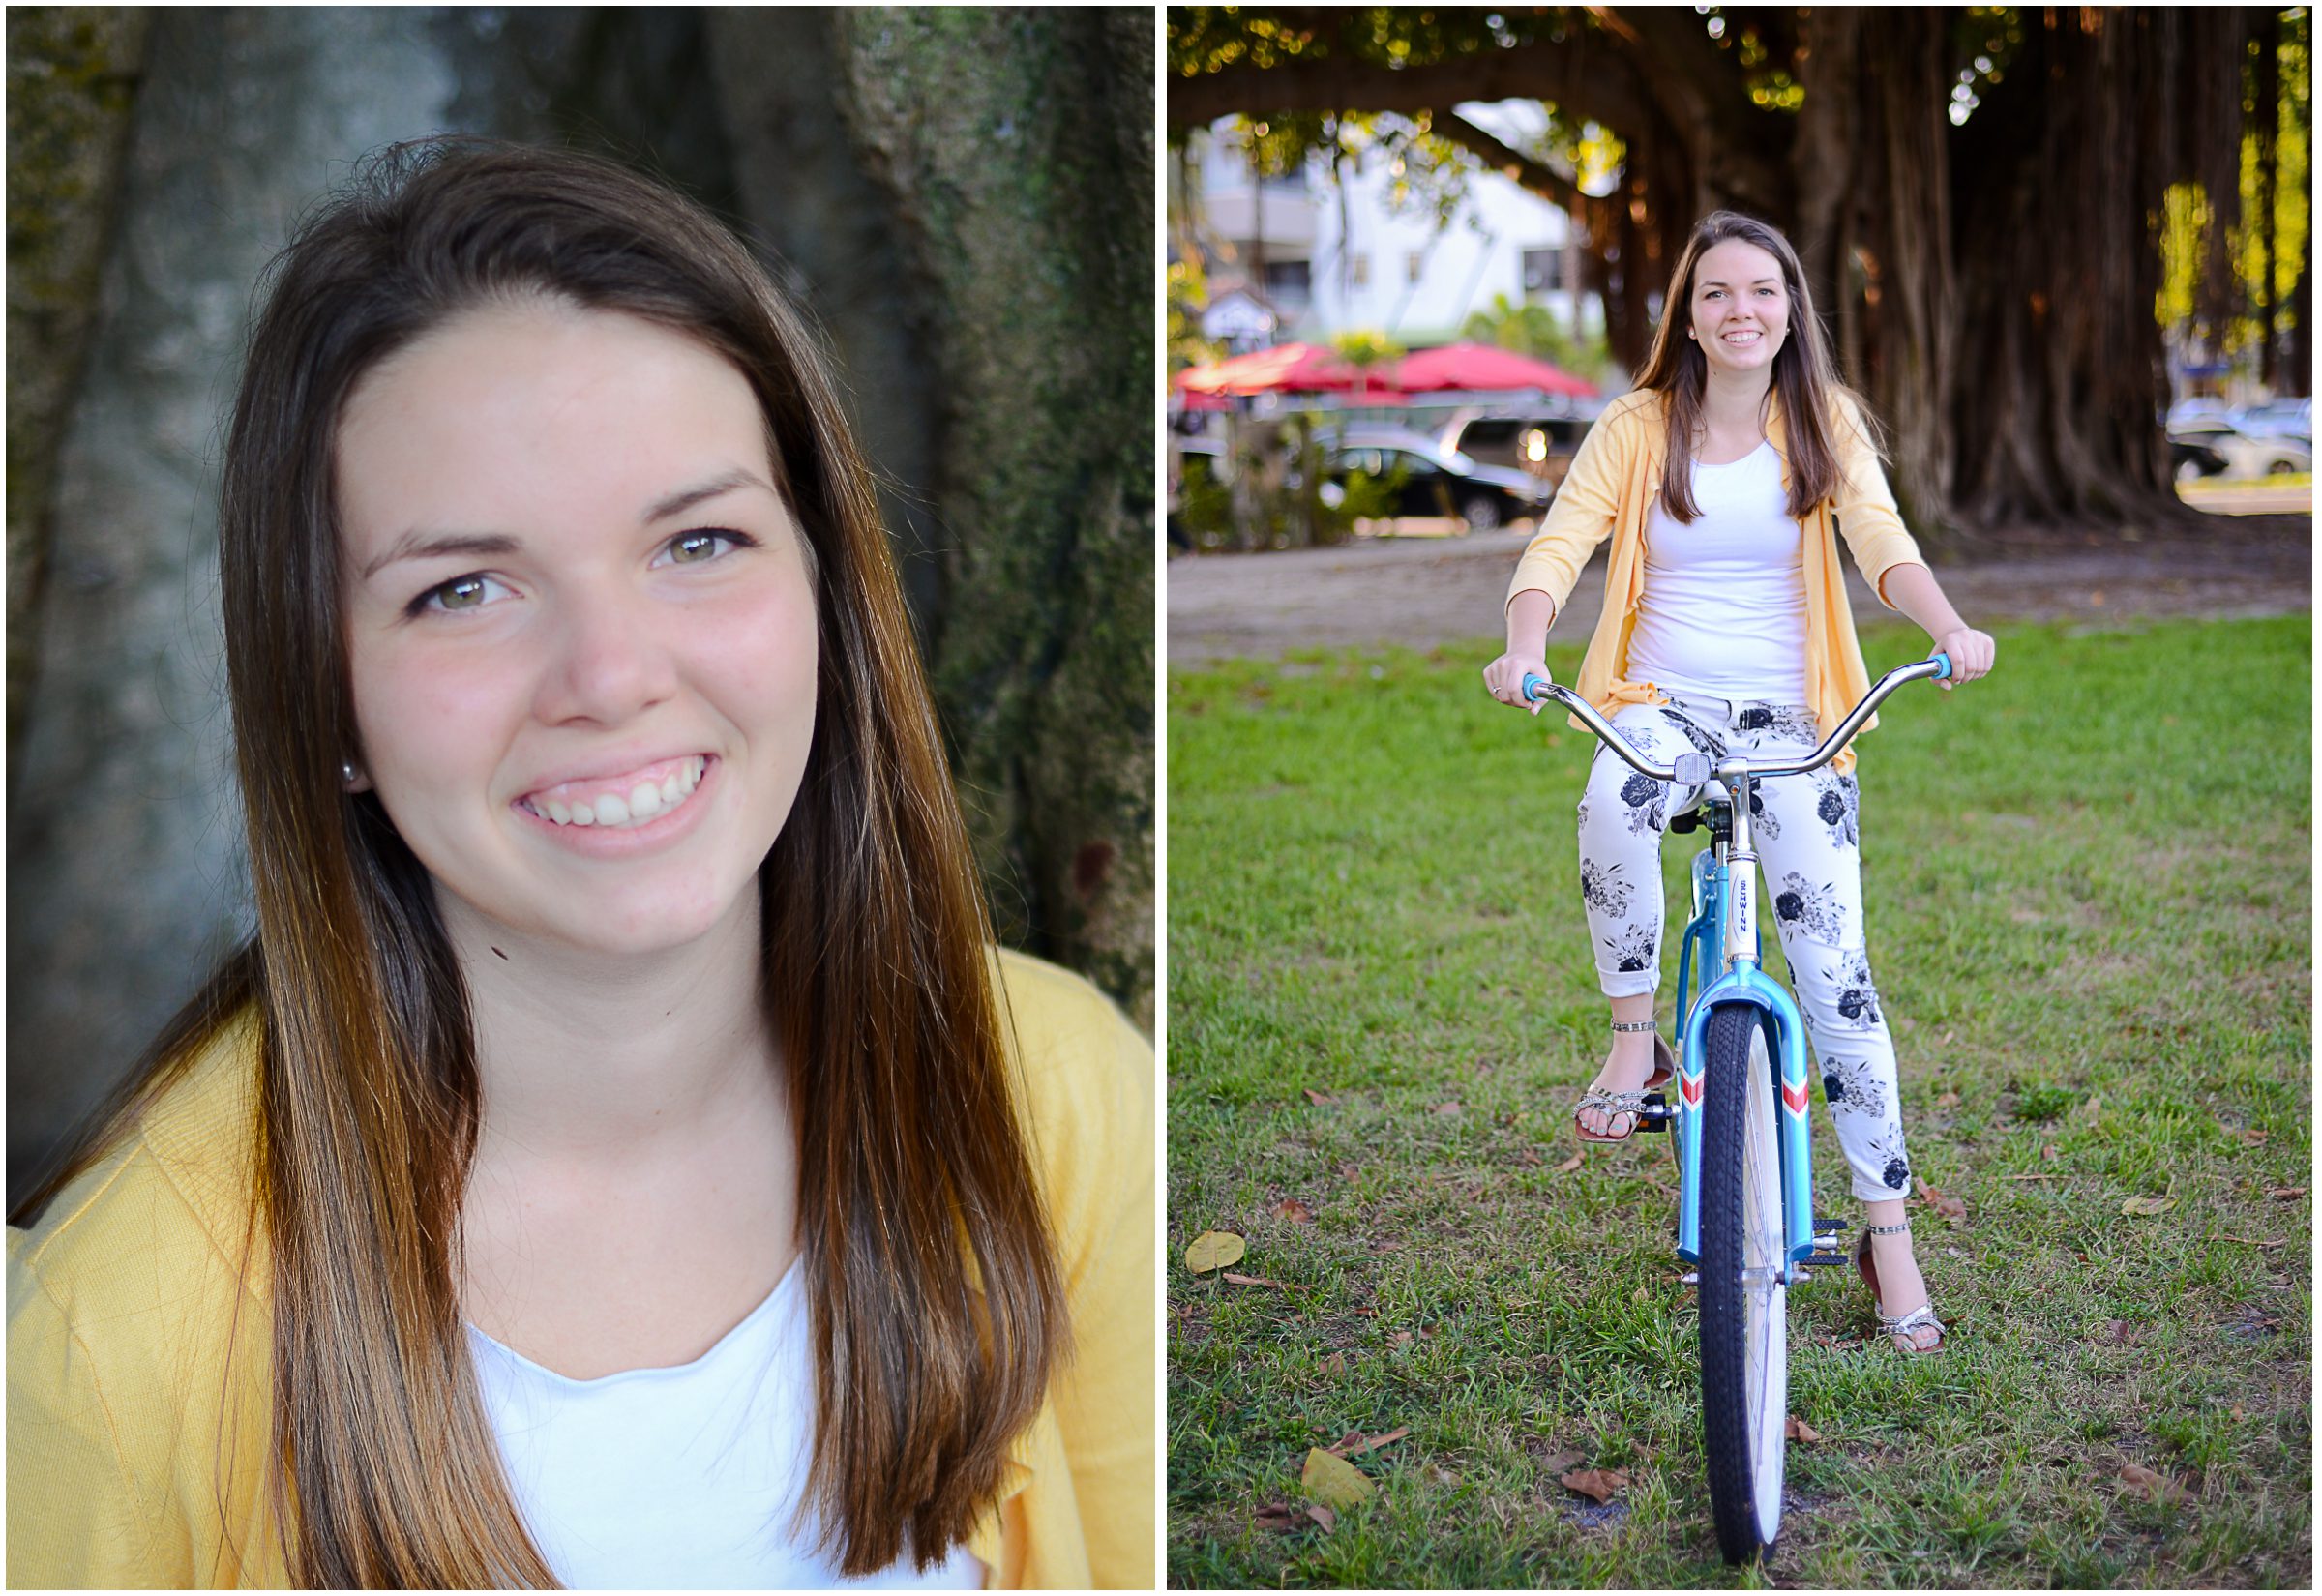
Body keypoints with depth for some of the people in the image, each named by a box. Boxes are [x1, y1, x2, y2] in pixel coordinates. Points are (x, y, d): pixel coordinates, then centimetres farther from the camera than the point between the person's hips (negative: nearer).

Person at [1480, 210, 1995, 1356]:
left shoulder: (1825, 422, 5)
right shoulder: (1638, 427, 3)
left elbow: (1883, 543, -9)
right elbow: (1558, 545, -8)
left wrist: (1950, 629, -29)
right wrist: (1524, 649, -29)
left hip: (1791, 722, 1)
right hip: (1663, 702, 0)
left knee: (1834, 969, -7)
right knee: (1612, 805, -38)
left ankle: (1889, 1235, 4)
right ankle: (1636, 1039, -15)